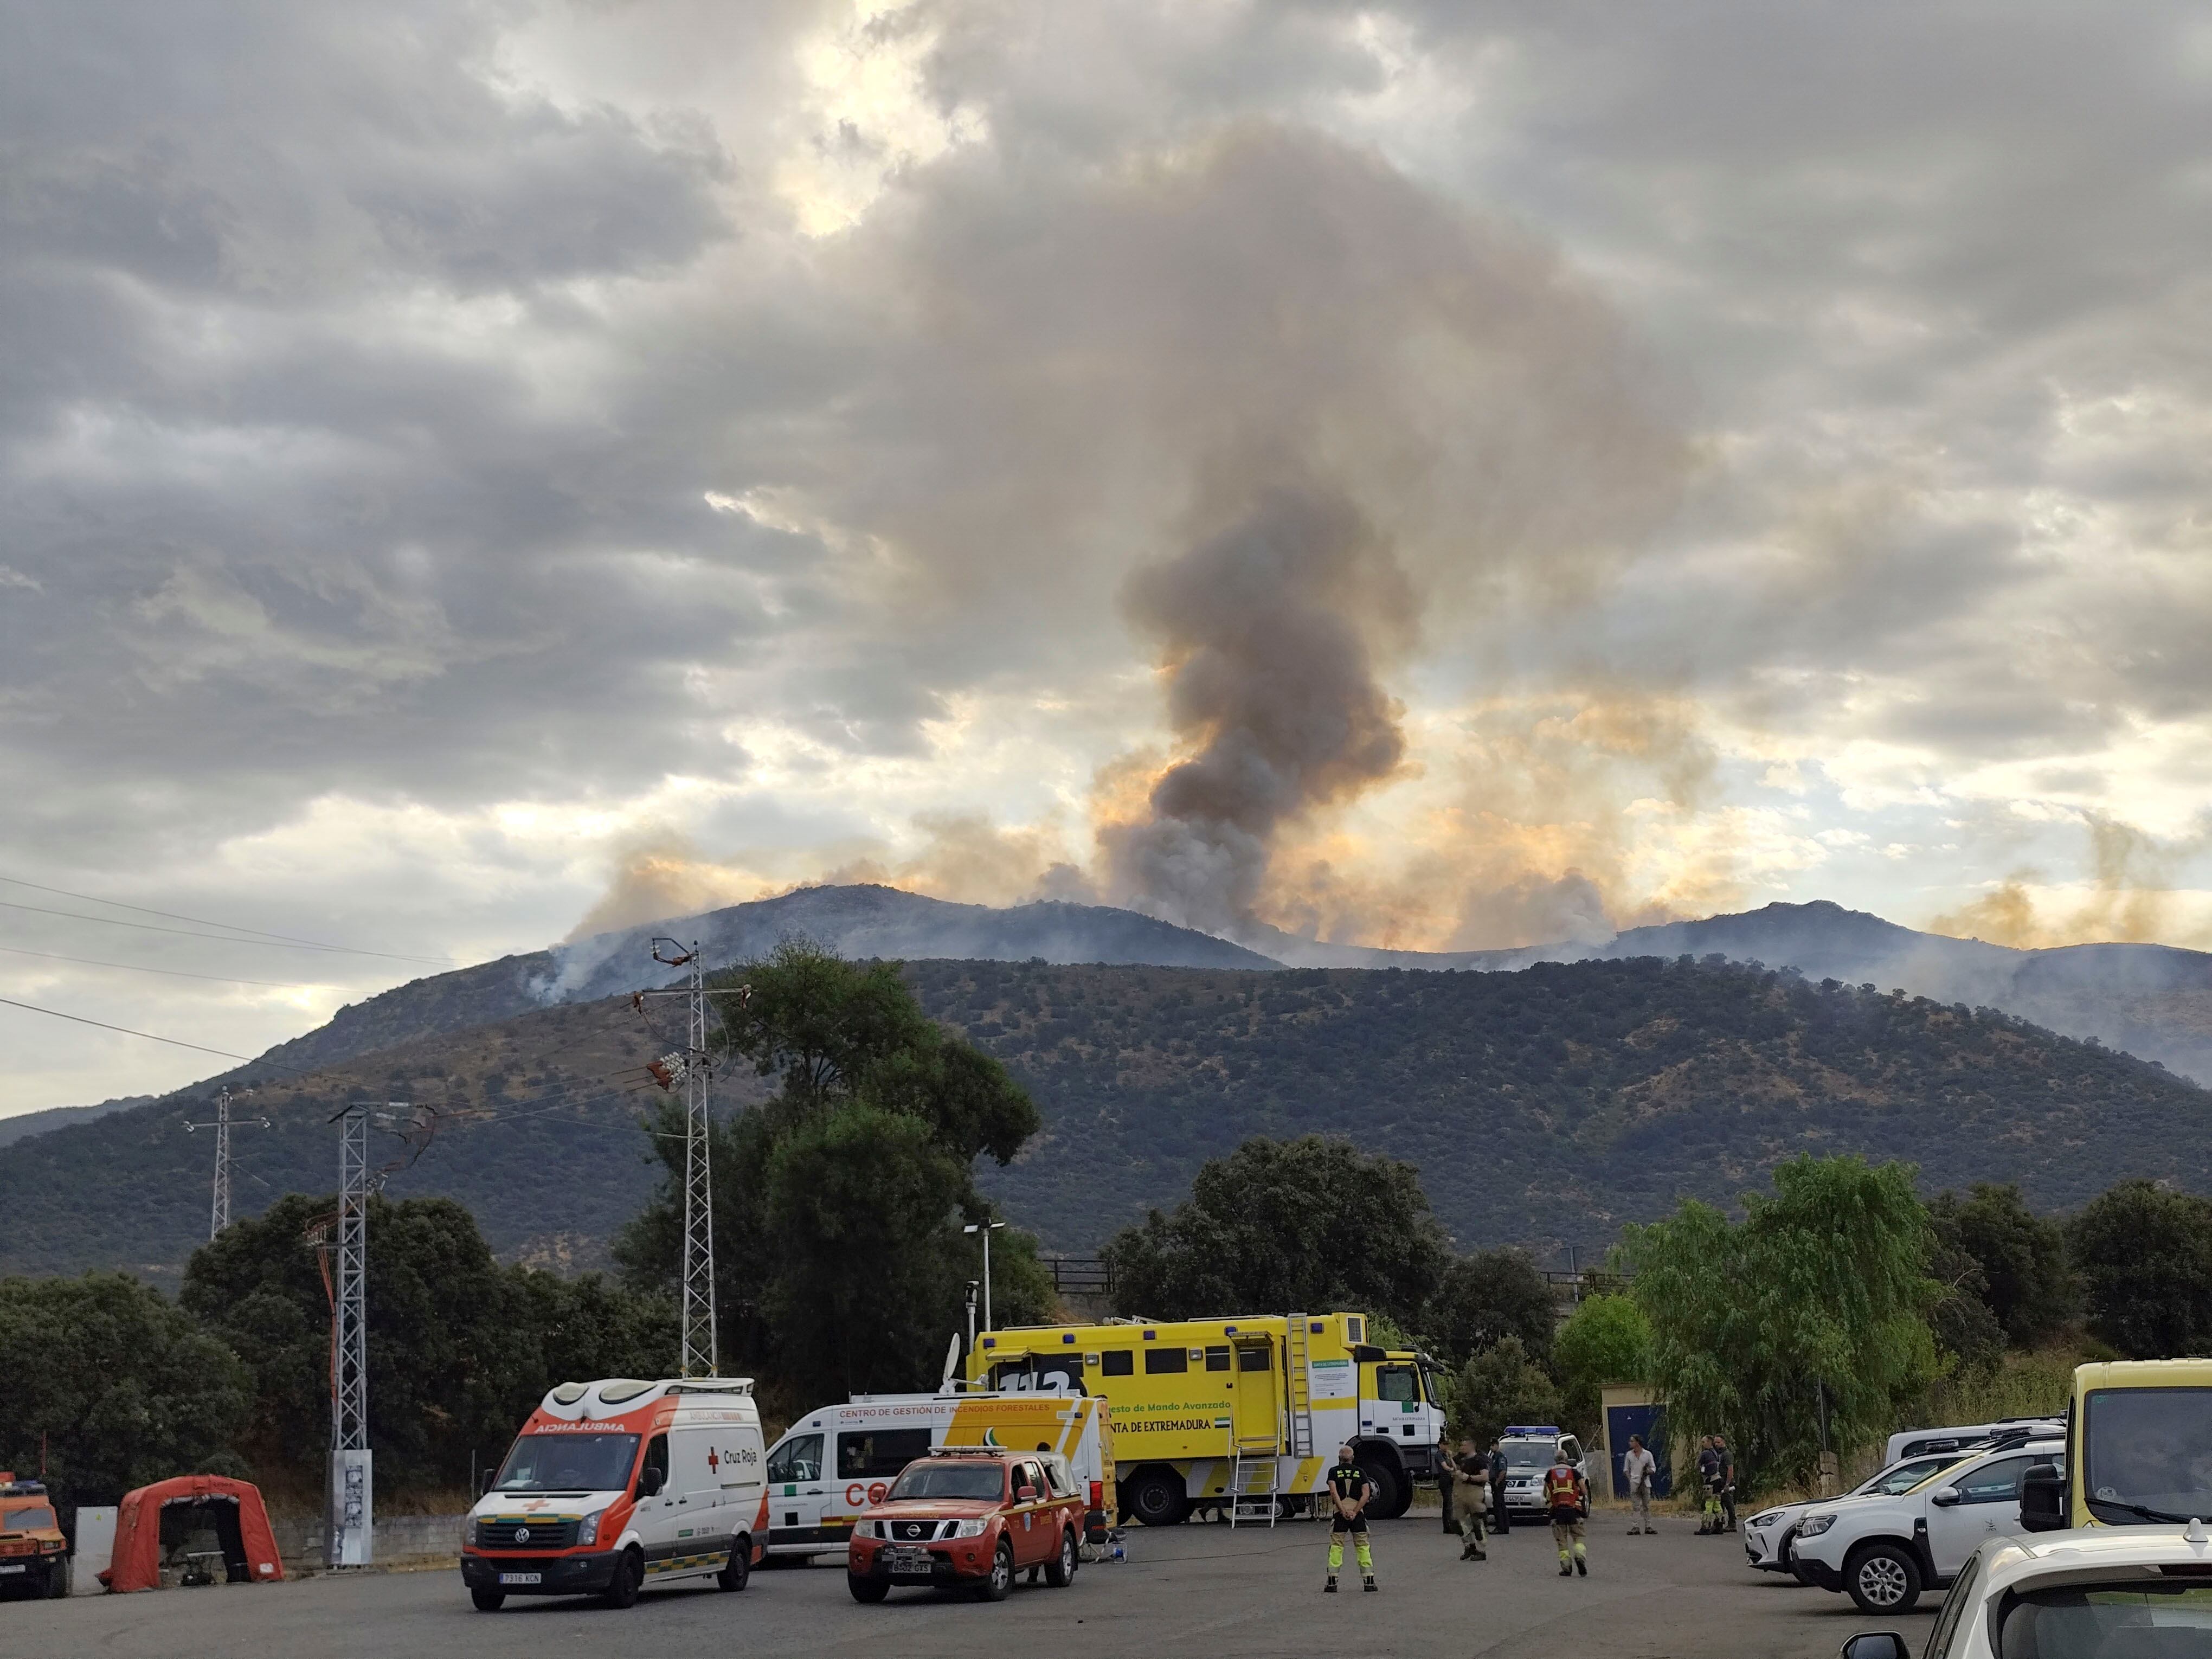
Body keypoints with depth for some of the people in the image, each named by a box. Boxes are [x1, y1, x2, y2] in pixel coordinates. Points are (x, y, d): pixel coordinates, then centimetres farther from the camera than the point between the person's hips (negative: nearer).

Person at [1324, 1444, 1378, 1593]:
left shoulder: (1334, 1472, 5)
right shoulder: (1360, 1472, 9)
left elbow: (1334, 1492, -10)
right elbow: (1366, 1494, -3)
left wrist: (1343, 1511, -13)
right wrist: (1355, 1512, -9)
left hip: (1340, 1511, -1)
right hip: (1358, 1512, 1)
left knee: (1336, 1545, 3)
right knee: (1362, 1545, 7)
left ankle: (1332, 1582, 0)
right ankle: (1369, 1580, 3)